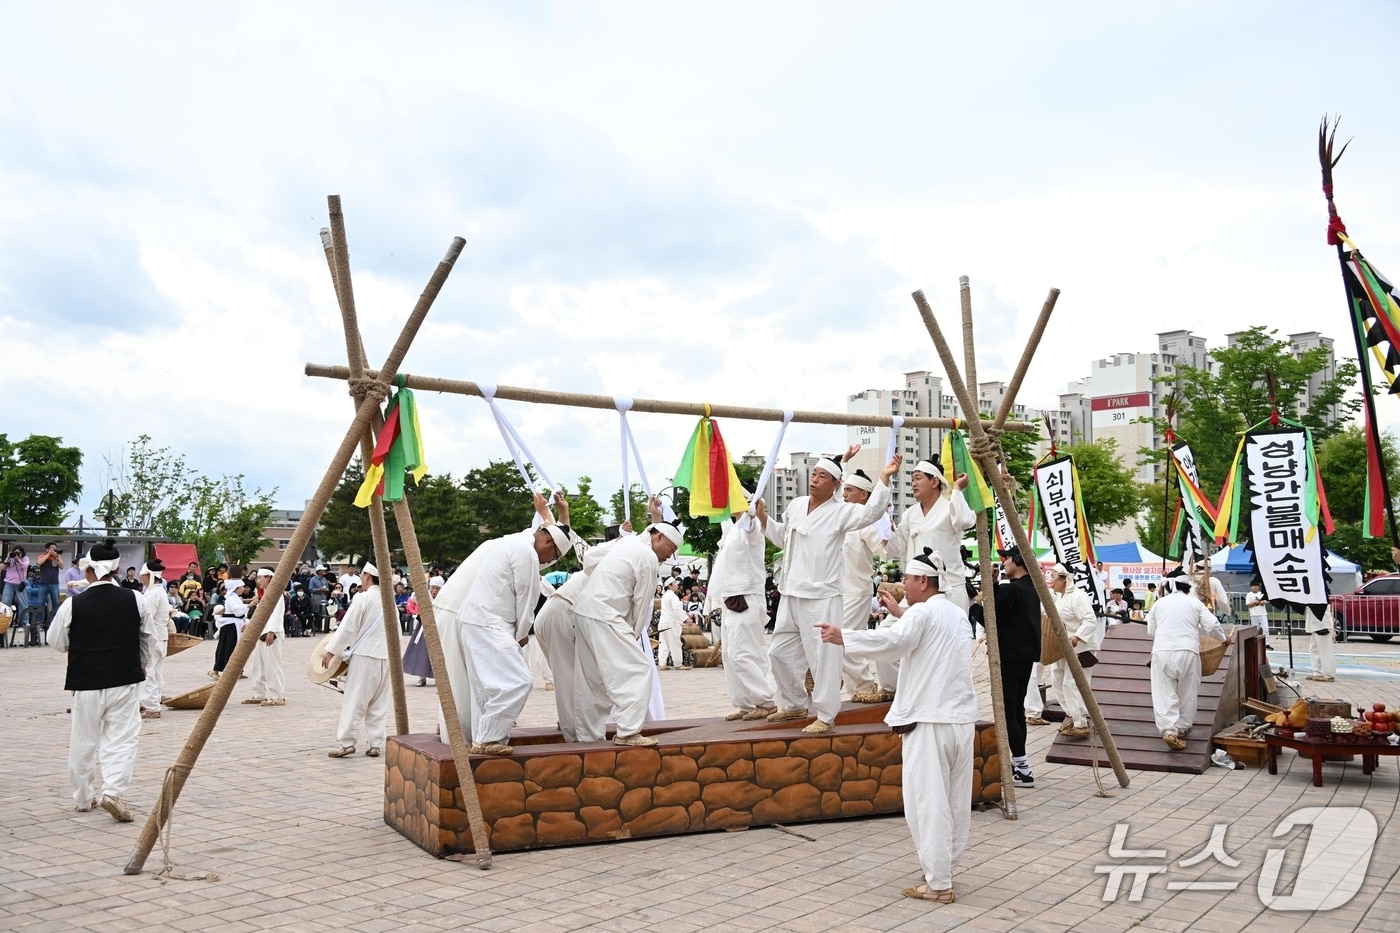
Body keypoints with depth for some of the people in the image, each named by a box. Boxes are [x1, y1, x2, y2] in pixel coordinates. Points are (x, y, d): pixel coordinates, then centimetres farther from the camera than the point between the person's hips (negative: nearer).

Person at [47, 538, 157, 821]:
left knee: (84, 741, 15)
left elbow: (56, 642, 6)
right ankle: (114, 791, -15)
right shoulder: (134, 601, -5)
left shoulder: (73, 605, -9)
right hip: (125, 680, 0)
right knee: (122, 739, 2)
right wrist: (141, 665, 26)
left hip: (85, 682, 0)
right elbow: (148, 640, 8)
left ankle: (84, 797, 28)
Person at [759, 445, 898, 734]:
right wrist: (763, 518, 13)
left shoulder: (840, 512, -8)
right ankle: (794, 705, 33)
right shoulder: (795, 505, 11)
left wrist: (884, 479, -34)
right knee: (780, 652, 16)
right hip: (790, 594, 7)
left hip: (821, 597, -7)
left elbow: (870, 513, -26)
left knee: (823, 658, -4)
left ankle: (825, 716, 7)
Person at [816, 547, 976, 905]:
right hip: (962, 718, 9)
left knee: (929, 802, -4)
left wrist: (842, 637, -27)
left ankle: (938, 884, -1)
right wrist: (900, 613, 37)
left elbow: (893, 640, -26)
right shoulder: (957, 614, 17)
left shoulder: (922, 612, -9)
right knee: (955, 801, 12)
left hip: (930, 720, -9)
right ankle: (944, 870, 21)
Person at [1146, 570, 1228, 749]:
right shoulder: (1194, 602, 7)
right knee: (1187, 692, 15)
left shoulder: (1159, 603, 12)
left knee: (1164, 693, -2)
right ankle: (1182, 728, 22)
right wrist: (1223, 638, 21)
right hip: (1188, 651, 0)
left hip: (1162, 651, 0)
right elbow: (1212, 625, 2)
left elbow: (1151, 631, 15)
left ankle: (1169, 730, -17)